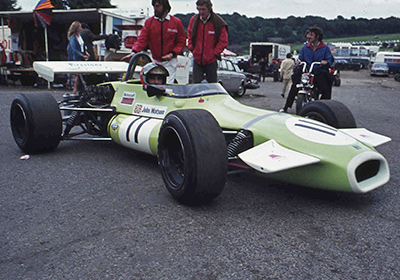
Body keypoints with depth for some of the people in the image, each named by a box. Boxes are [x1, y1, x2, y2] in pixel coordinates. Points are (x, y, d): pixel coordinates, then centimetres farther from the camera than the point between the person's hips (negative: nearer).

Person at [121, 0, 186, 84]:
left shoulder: (176, 22, 0)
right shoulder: (149, 22, 4)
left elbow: (181, 42, 4)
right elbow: (142, 39, -2)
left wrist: (172, 53, -12)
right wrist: (134, 51, -20)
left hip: (170, 61, -2)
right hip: (155, 61, 2)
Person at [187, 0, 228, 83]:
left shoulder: (218, 22, -7)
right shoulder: (194, 20, 3)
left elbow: (223, 41, -2)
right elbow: (189, 35, 18)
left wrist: (214, 53, -7)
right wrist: (191, 48, 7)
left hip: (211, 60, -3)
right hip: (197, 59, 3)